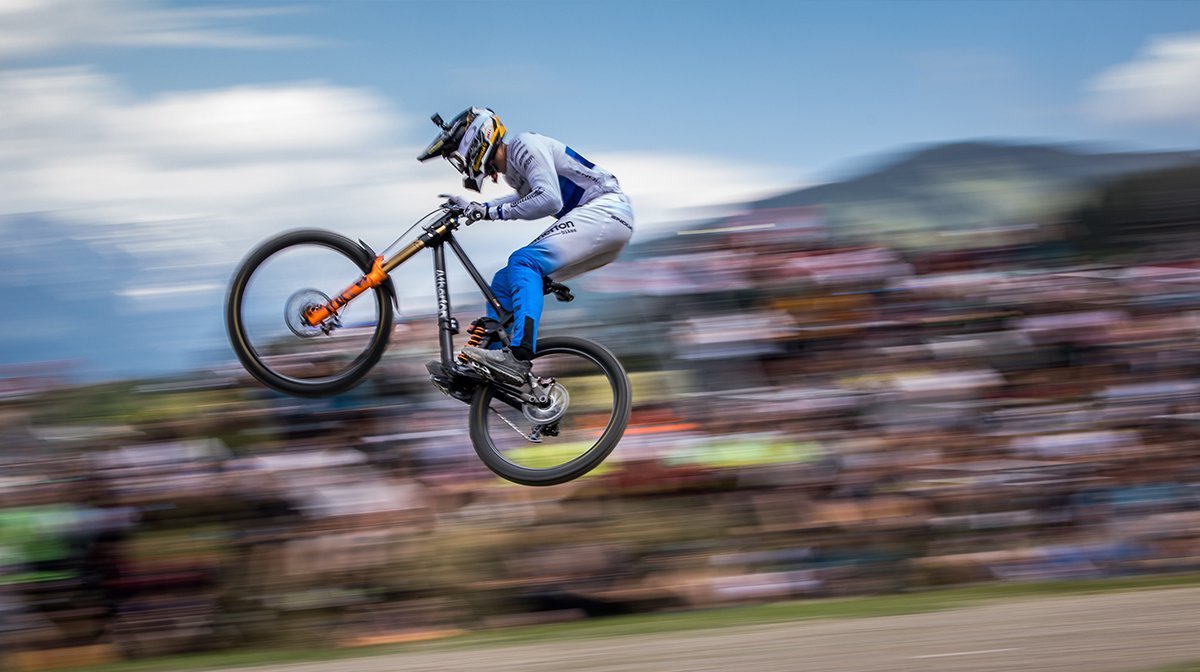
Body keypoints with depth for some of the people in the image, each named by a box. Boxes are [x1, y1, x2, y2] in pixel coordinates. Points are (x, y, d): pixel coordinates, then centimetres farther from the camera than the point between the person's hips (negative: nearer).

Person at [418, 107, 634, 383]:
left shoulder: (525, 145, -11)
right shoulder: (511, 170, 17)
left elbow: (549, 200, -24)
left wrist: (493, 211, -17)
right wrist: (473, 207, 27)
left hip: (606, 209, -10)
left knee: (524, 262, -26)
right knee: (504, 282, 8)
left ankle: (519, 357, -38)